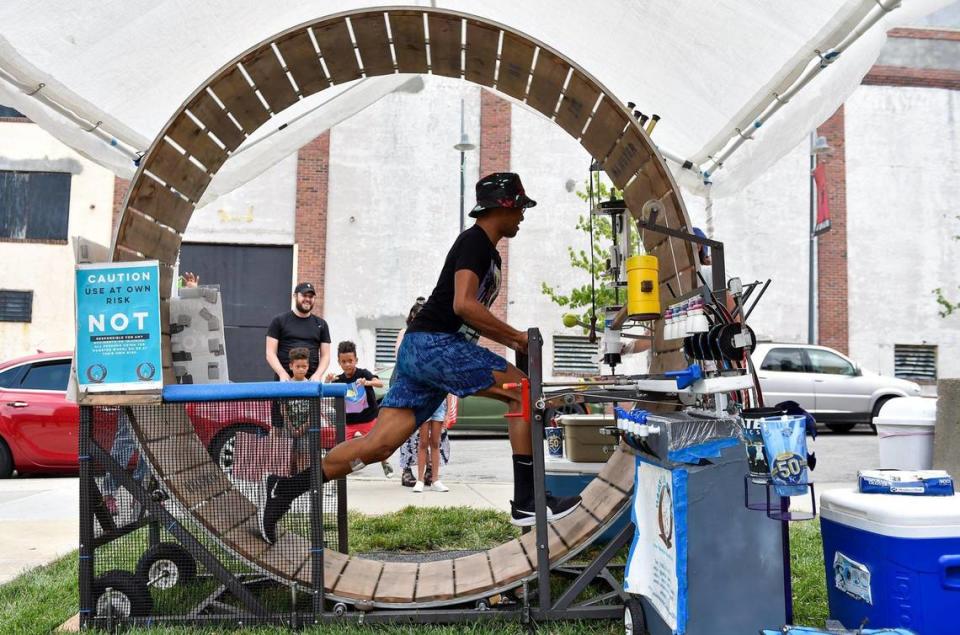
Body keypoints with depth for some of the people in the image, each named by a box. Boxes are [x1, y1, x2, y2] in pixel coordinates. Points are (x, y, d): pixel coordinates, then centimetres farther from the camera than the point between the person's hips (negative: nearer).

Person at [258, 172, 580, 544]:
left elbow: (476, 316, 32)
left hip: (419, 348, 9)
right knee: (523, 391, -9)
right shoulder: (475, 241, -6)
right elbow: (464, 305, -21)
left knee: (379, 445, 2)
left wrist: (515, 343, 20)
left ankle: (285, 487, 3)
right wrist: (519, 337, -13)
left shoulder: (488, 252, 25)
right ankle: (526, 502, -6)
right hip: (434, 343, -9)